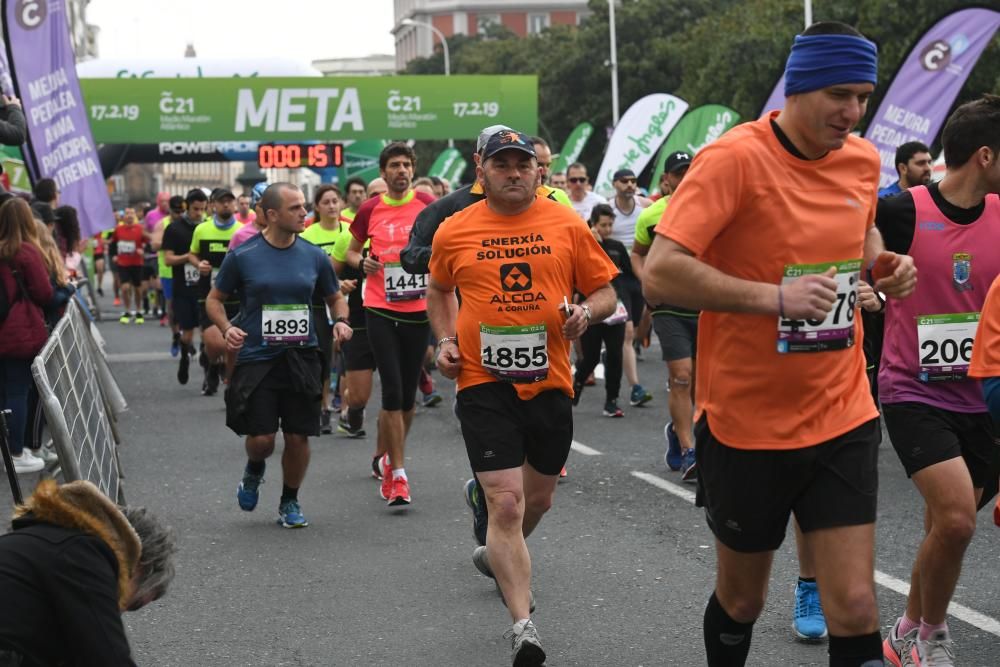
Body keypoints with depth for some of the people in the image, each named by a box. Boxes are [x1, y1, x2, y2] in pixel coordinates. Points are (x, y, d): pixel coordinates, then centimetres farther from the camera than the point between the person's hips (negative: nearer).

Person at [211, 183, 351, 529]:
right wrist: (227, 329, -12)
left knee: (298, 437, 2)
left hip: (302, 357, 2)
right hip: (256, 357, -2)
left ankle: (290, 501, 25)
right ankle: (254, 470, 30)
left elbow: (335, 296, 18)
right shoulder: (242, 256, -4)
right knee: (261, 438, -7)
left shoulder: (314, 256, 4)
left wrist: (341, 320, -3)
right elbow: (214, 299, 6)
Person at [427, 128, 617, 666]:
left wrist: (586, 313, -14)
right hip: (484, 384, -2)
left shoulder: (566, 225, 1)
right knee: (506, 501, -12)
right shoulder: (455, 232, 1)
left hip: (549, 383, 2)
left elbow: (604, 292, 7)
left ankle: (498, 555, 51)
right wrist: (445, 340, 5)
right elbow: (439, 290, 20)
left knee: (539, 498, 19)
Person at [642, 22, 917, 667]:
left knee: (855, 607, -4)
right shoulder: (734, 158, -17)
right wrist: (776, 296, -29)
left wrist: (882, 262, 2)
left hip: (843, 419, 4)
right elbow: (661, 274, -25)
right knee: (742, 599, 15)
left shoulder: (863, 159, 2)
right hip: (746, 426, -4)